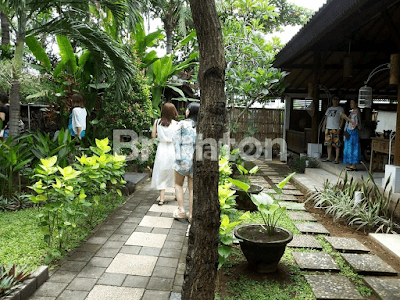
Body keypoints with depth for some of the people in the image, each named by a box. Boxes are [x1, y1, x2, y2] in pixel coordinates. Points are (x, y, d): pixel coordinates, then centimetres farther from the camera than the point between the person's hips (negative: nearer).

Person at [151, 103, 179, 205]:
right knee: (175, 173, 17)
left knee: (161, 174, 8)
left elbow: (153, 136, 2)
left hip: (162, 149, 1)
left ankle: (161, 198, 2)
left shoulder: (157, 122, -3)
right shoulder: (176, 124, -9)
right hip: (173, 149, 0)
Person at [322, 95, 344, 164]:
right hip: (328, 128, 5)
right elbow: (326, 118, 21)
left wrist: (340, 128, -12)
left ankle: (336, 159, -4)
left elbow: (342, 119, -2)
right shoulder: (329, 109, 19)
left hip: (336, 128, -5)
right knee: (328, 143, 6)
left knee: (336, 144, -6)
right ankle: (329, 158, 13)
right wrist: (323, 126, 10)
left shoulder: (340, 109, 4)